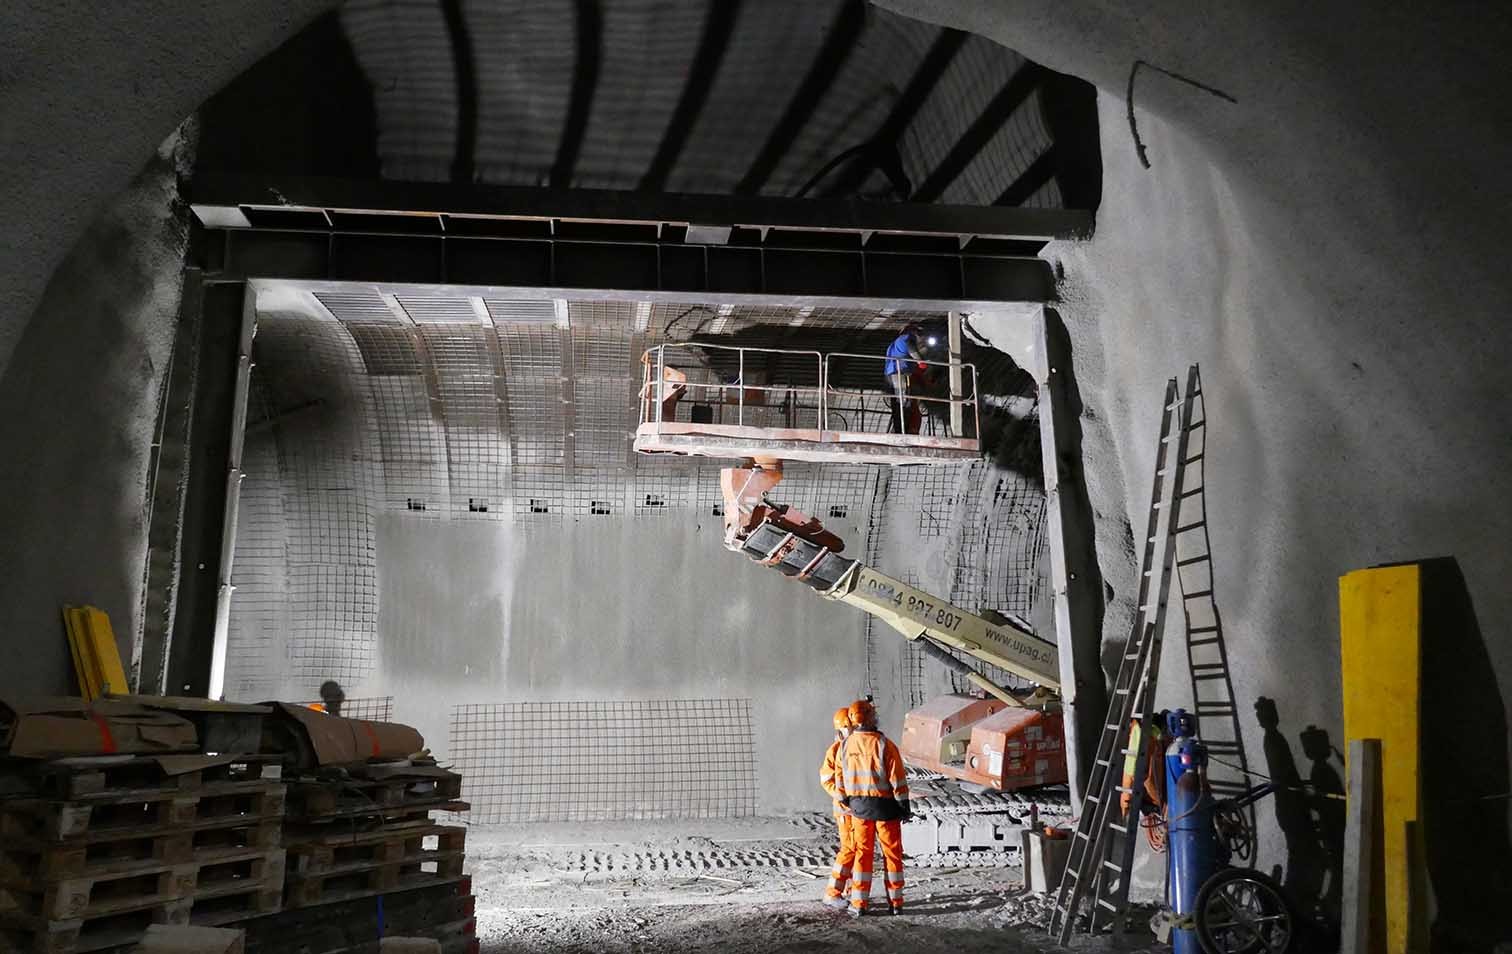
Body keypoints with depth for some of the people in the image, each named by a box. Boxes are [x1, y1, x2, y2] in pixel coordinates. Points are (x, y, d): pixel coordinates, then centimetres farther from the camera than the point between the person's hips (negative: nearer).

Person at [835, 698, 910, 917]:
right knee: (892, 854, 9)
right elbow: (897, 779, -12)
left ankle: (859, 904, 10)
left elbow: (841, 779, 5)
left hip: (858, 806, 3)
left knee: (862, 854, 10)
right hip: (885, 805, -3)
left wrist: (846, 803, 19)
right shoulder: (884, 744, -15)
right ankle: (895, 903, 14)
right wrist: (904, 806, -3)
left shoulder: (846, 746, -3)